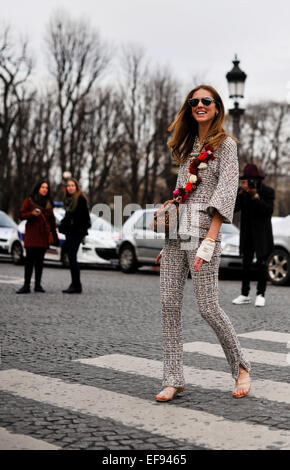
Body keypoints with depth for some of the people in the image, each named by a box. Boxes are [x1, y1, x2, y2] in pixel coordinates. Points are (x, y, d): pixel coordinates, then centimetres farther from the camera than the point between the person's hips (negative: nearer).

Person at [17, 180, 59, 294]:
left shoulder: (48, 203, 16)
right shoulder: (29, 200, 5)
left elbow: (52, 220, 17)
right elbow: (22, 215, 1)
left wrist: (55, 237, 12)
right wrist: (32, 214, -19)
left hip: (43, 235, 3)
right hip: (31, 234, -3)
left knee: (40, 260, 3)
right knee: (29, 259, -8)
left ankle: (38, 284, 7)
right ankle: (26, 285, -8)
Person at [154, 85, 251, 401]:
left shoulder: (225, 145, 0)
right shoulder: (187, 146, 20)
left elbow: (226, 192, -10)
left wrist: (209, 240, -21)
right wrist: (169, 240, 16)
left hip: (203, 229, -6)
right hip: (175, 232, 6)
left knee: (208, 306, -7)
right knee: (169, 304, -1)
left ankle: (240, 367, 15)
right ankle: (173, 379, 5)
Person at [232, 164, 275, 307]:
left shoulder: (268, 191, -6)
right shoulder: (242, 191, 3)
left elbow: (269, 210, -17)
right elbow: (234, 208, -5)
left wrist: (255, 196, -22)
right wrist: (241, 192, -18)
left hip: (262, 233, -4)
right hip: (247, 233, 4)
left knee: (261, 263, -4)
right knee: (246, 264, 7)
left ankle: (260, 294, 4)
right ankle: (244, 295, 12)